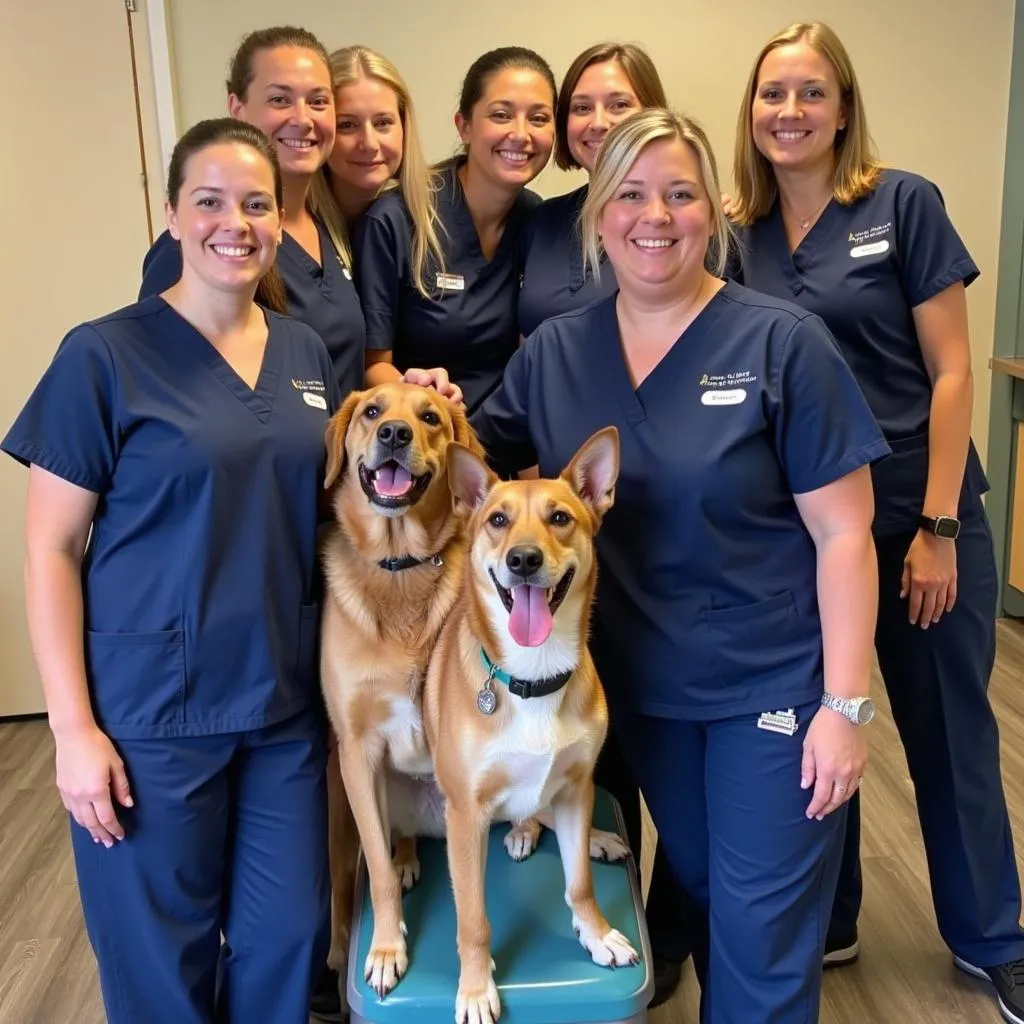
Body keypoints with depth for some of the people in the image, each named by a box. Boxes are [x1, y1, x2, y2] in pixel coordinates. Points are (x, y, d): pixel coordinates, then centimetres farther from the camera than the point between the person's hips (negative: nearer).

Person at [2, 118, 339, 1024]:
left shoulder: (307, 352, 5)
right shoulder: (104, 355, -9)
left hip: (286, 703, 4)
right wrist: (73, 725, -12)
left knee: (290, 939, 15)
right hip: (151, 714, -4)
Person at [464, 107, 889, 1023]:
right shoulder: (554, 351, -2)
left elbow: (843, 534, -12)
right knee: (694, 887, 24)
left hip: (774, 686, -3)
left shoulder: (783, 343, -13)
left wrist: (846, 702, -15)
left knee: (763, 943, 8)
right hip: (641, 685, 4)